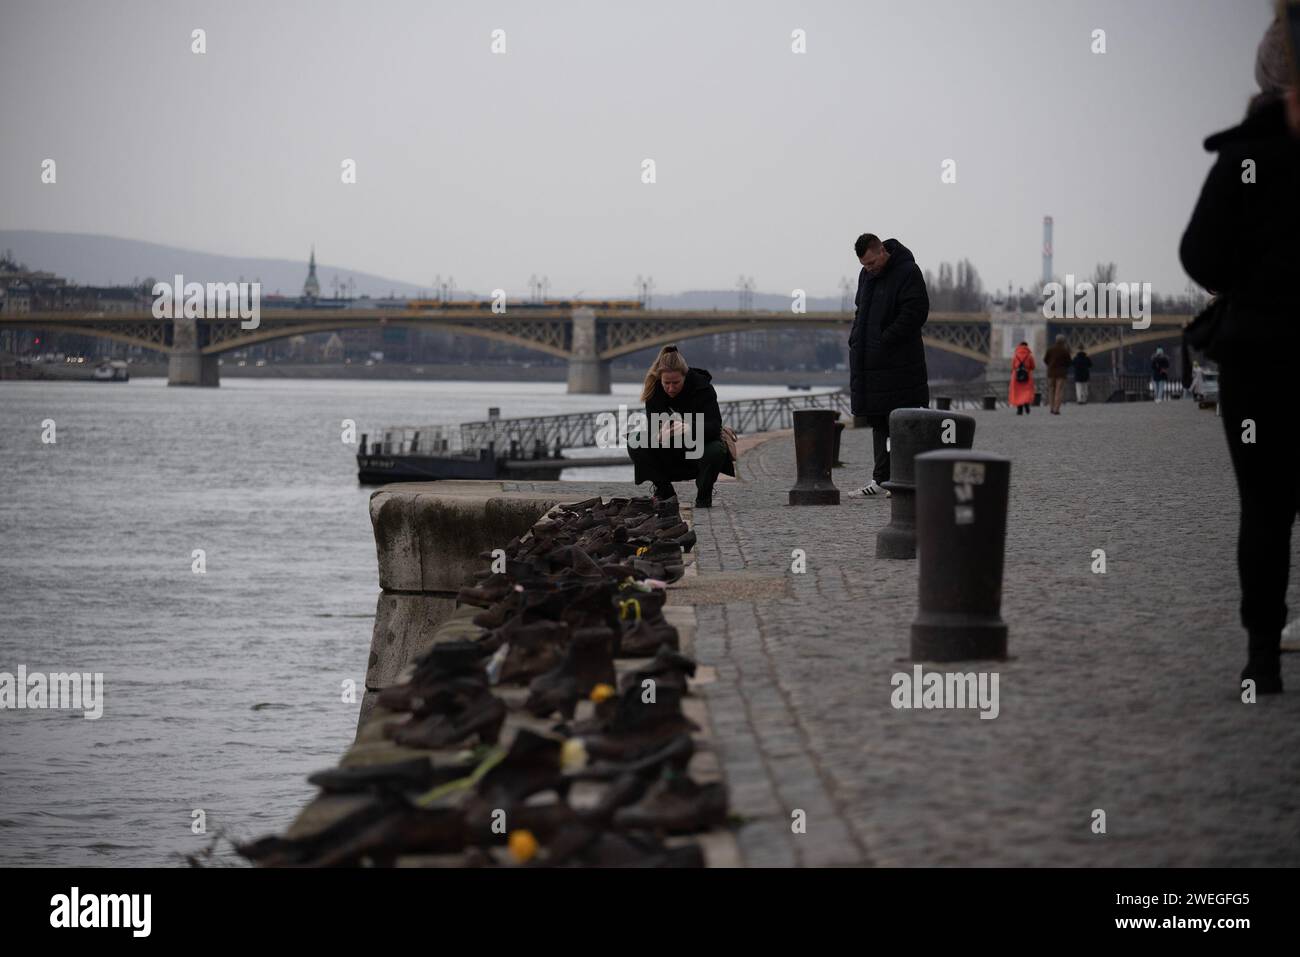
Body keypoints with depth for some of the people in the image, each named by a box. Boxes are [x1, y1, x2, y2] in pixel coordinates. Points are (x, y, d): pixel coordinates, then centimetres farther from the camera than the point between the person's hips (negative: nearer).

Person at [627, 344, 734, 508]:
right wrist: (660, 434, -46)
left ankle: (704, 495, -7)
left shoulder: (703, 388, -21)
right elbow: (651, 426, -20)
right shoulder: (655, 389, -13)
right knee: (635, 445, -21)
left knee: (717, 450, -37)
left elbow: (714, 427, -31)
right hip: (670, 454, 3)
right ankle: (664, 492, -2)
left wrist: (689, 428, -53)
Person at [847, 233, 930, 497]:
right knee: (878, 421, 10)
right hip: (870, 363, 8)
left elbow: (914, 314, -17)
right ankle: (882, 479, 14)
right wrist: (856, 341, 10)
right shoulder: (866, 275, 16)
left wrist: (884, 342, -18)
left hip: (897, 364, -8)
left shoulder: (907, 272, -10)